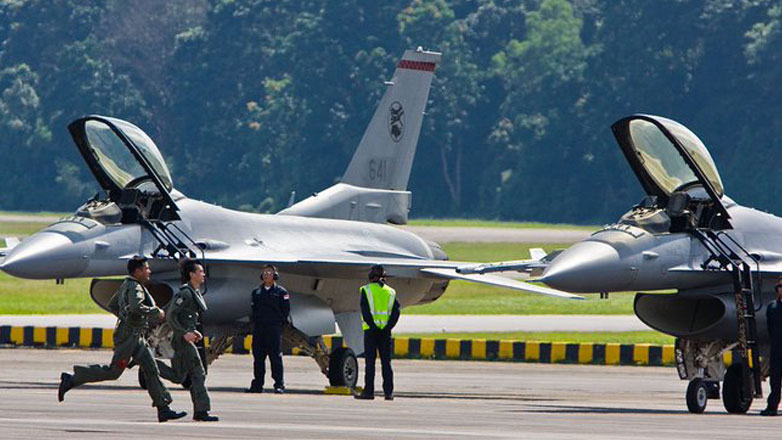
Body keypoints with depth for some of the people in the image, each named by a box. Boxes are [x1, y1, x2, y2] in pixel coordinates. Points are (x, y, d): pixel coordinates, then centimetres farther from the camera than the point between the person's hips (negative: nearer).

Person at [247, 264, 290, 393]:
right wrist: (255, 321, 8)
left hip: (274, 327, -4)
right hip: (259, 327, 4)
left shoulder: (281, 292, 2)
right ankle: (257, 384, 11)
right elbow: (254, 308, 18)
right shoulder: (257, 292, 14)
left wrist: (280, 322, -2)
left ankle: (279, 385, -2)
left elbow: (286, 310, 3)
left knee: (275, 356, -5)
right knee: (258, 356, 5)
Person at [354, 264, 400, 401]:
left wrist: (373, 326, -13)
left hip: (371, 330, -3)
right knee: (386, 362, 6)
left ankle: (369, 391, -4)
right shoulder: (390, 292, 11)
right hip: (386, 331, 3)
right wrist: (388, 327, -5)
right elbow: (396, 312, 1)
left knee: (370, 361, -1)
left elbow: (365, 311, -11)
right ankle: (388, 392, 2)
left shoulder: (366, 290, 0)